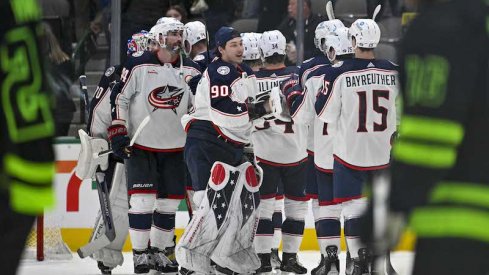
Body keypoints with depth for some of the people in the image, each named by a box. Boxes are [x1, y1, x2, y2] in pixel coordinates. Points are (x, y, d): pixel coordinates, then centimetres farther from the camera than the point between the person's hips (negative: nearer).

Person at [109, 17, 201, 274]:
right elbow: (118, 98, -6)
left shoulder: (192, 70, 4)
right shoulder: (138, 66, -9)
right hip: (140, 146, -4)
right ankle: (140, 253, 0)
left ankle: (161, 250, 18)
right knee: (142, 199, -9)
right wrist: (118, 133, -11)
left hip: (175, 147, 4)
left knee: (169, 201, 6)